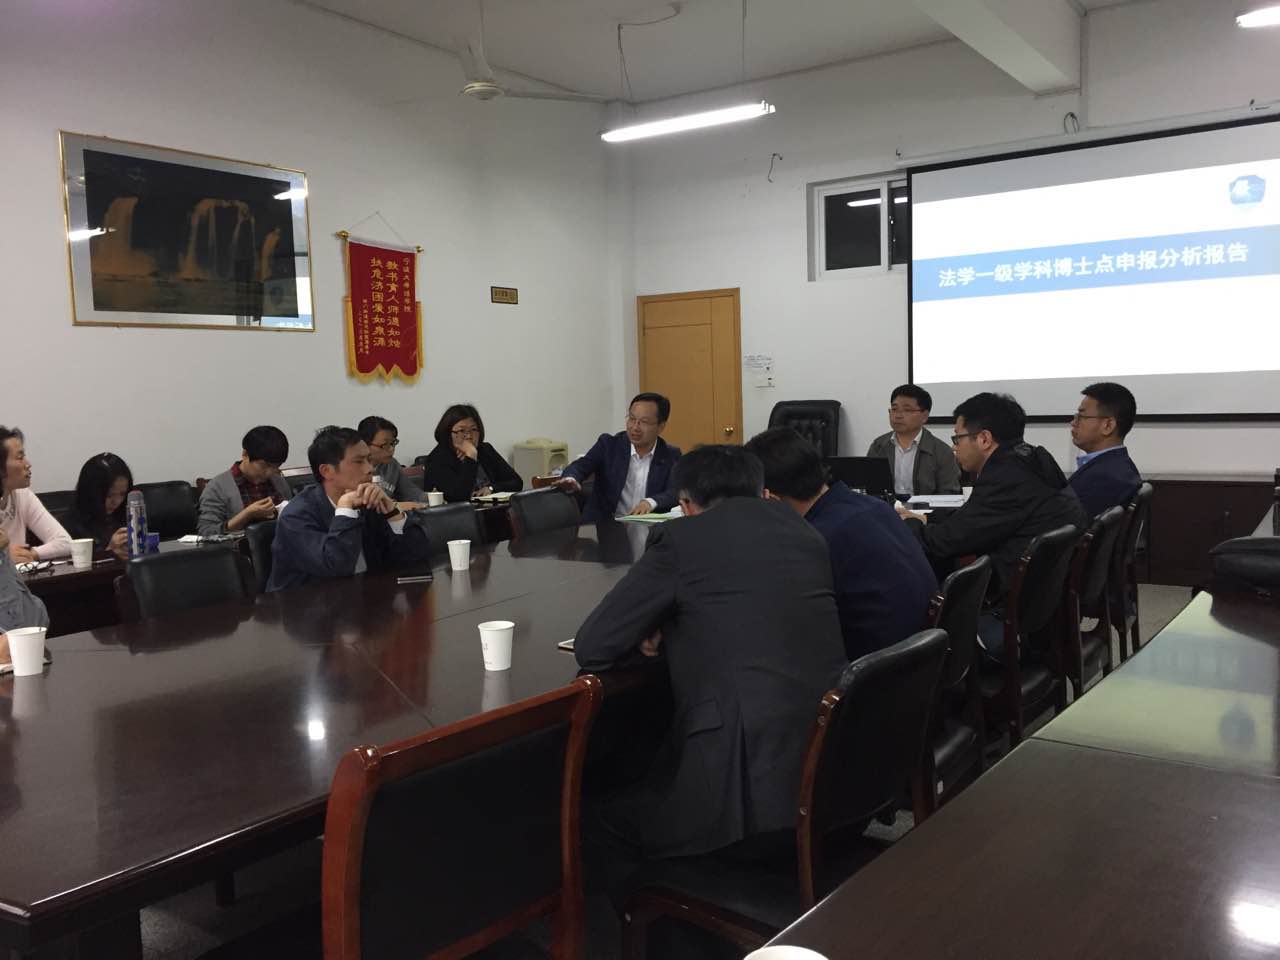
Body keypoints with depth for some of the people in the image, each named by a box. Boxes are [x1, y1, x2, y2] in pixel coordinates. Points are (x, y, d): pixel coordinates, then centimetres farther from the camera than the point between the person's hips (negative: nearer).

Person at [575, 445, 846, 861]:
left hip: (751, 778, -7)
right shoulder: (803, 530, 14)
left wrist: (656, 630, 17)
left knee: (612, 821, 20)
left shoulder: (681, 538, -3)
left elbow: (591, 647, -2)